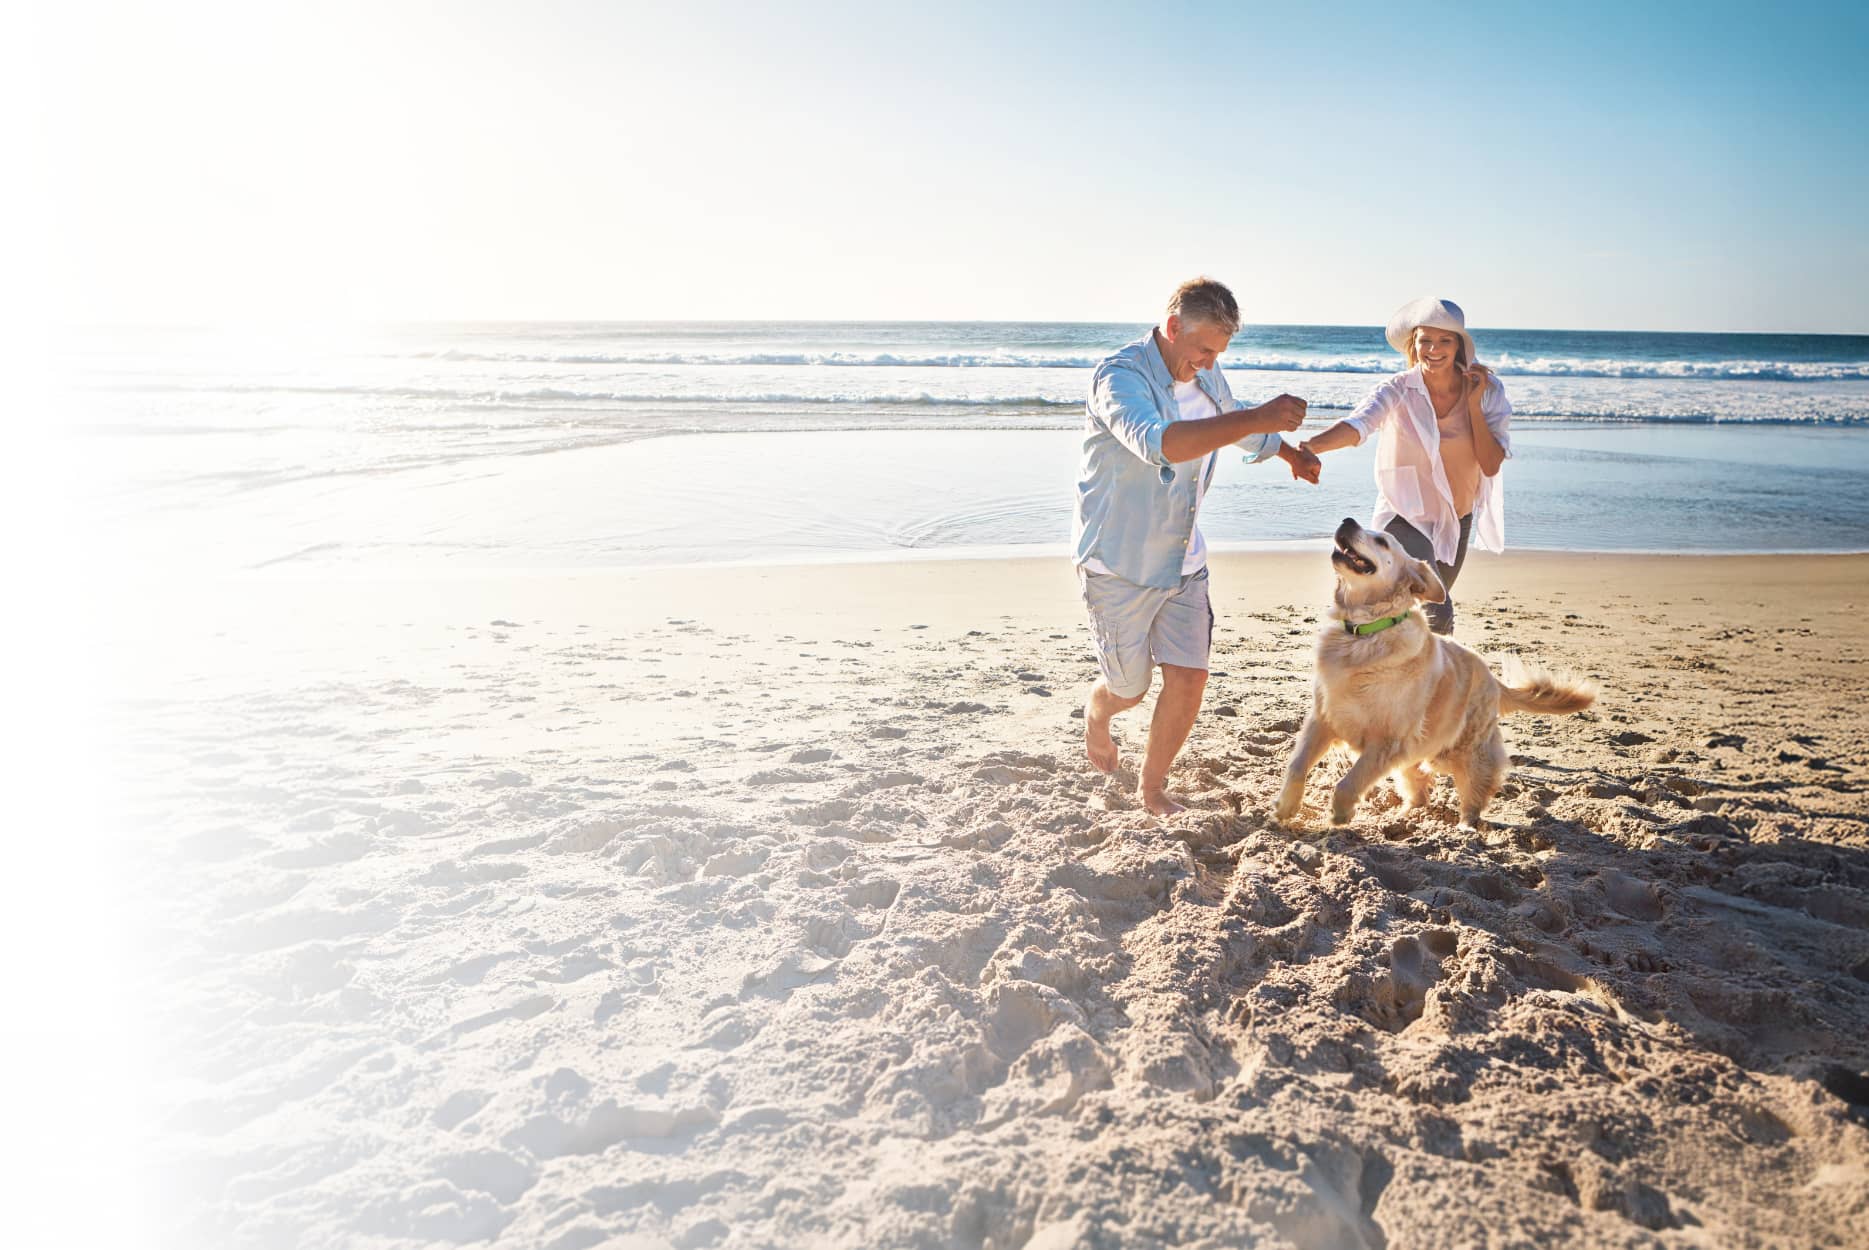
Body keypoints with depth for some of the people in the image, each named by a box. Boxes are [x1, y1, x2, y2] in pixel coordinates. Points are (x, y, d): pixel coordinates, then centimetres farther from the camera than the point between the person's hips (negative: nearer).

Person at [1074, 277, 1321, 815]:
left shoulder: (1206, 378, 4)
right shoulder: (1120, 376, -22)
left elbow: (1236, 424, 28)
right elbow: (1158, 443, -42)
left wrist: (1294, 454, 36)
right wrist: (1257, 418, -45)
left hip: (1183, 563, 6)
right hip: (1118, 566, -6)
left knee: (1189, 679, -2)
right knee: (1129, 689, 8)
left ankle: (1153, 789, 19)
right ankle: (1096, 711, 46)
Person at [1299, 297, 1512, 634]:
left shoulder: (1487, 390, -8)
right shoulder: (1399, 391, -18)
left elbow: (1491, 466, -13)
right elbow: (1358, 424, -39)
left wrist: (1474, 403, -20)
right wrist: (1312, 445, -59)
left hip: (1457, 519, 5)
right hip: (1406, 517, -5)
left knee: (1429, 613, 22)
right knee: (1438, 614, -25)